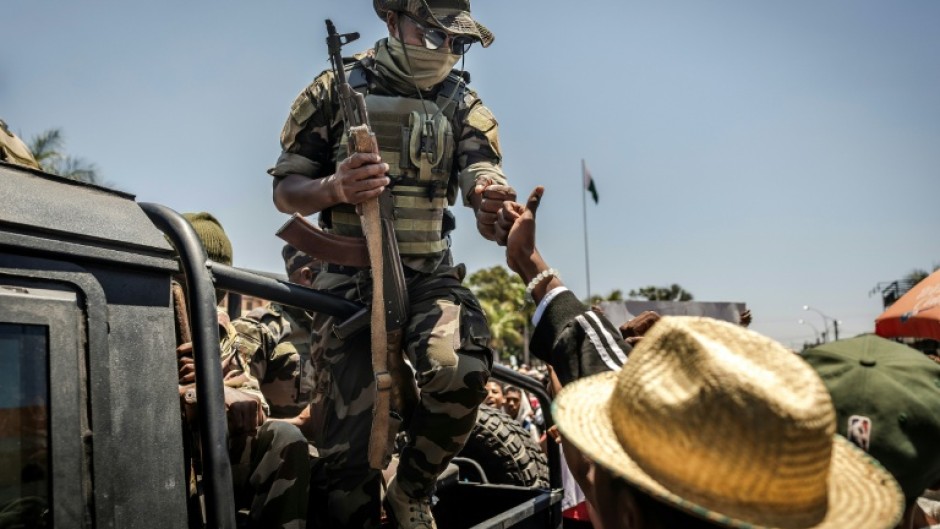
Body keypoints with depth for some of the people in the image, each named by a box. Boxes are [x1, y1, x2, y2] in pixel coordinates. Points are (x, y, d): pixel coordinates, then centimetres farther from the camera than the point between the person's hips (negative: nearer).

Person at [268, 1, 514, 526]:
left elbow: (489, 205, -5)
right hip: (351, 279, -1)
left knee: (463, 372, -29)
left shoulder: (463, 105, 5)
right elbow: (286, 190, 2)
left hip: (430, 276, 1)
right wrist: (334, 188, -21)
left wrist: (496, 211, -30)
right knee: (349, 445, -2)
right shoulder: (337, 89, 1)